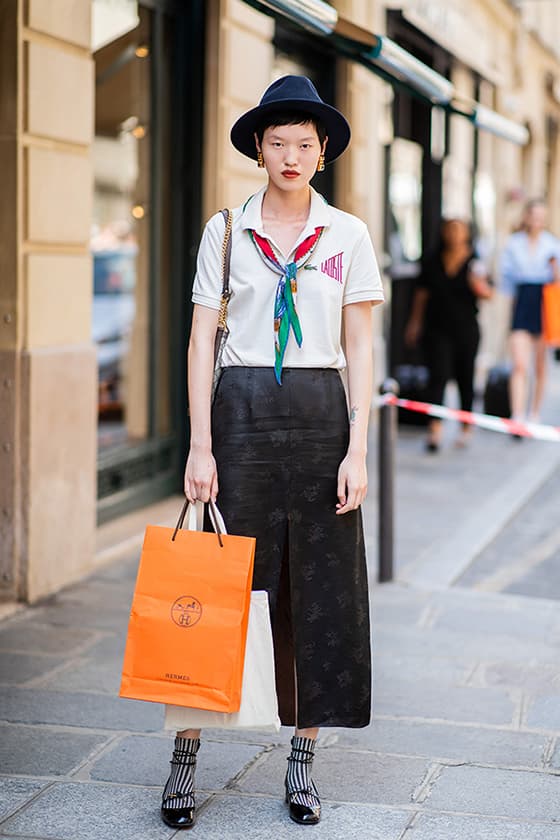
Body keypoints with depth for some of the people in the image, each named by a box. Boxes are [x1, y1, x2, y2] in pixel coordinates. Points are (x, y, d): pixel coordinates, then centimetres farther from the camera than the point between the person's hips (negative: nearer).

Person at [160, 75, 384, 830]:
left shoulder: (347, 235, 5)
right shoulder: (226, 230, 3)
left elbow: (360, 350, 3)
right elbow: (201, 341, 2)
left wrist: (357, 450, -6)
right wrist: (200, 446, -6)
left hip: (321, 414, 1)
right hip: (243, 413, -1)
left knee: (321, 591, 3)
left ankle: (303, 763, 15)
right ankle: (186, 755, 10)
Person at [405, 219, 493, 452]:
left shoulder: (475, 262, -1)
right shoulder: (433, 262, 5)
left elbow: (488, 294, -2)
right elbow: (422, 293, 13)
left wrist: (478, 285, -24)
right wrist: (415, 322, 12)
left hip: (466, 329, 0)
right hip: (437, 329, 0)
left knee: (465, 377, 10)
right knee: (438, 375, -10)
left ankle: (466, 427, 26)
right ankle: (435, 428, -17)